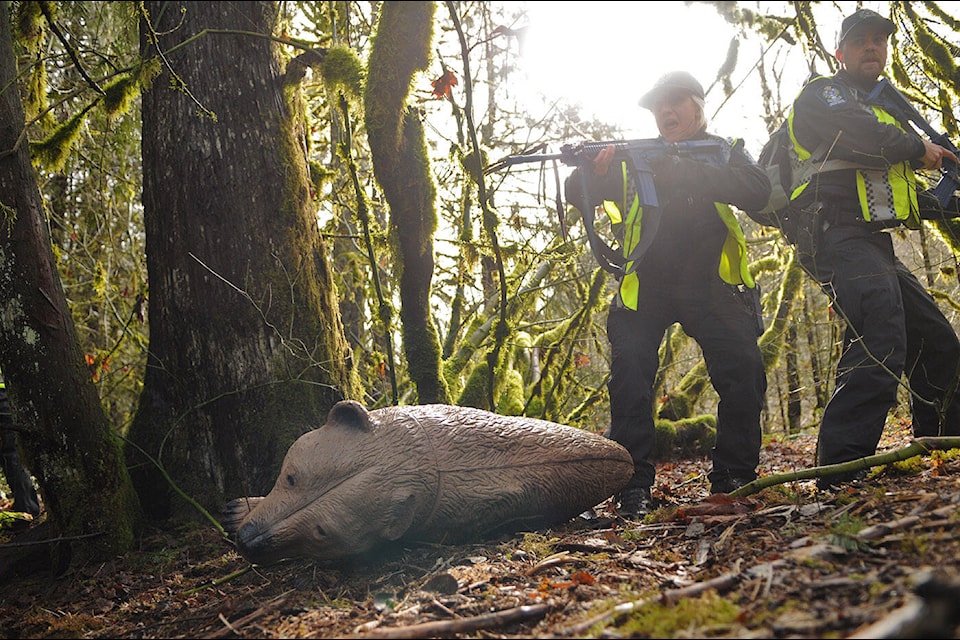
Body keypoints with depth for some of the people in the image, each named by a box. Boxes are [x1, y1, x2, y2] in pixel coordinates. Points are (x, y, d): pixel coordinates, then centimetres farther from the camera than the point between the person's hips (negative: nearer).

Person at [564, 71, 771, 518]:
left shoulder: (724, 151, 10)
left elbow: (757, 192, -12)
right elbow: (577, 196, 2)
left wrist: (684, 169, -22)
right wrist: (595, 170, -21)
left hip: (710, 284, 0)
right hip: (645, 286, 1)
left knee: (744, 370, -12)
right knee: (629, 375, -11)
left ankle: (734, 479, 2)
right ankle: (634, 487, -4)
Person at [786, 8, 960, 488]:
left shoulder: (885, 110, 31)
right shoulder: (823, 94, 4)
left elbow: (902, 193, 32)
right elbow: (861, 135, -18)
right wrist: (919, 149, -1)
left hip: (873, 244, 10)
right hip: (837, 236, -10)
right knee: (881, 342, -28)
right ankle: (841, 473, -32)